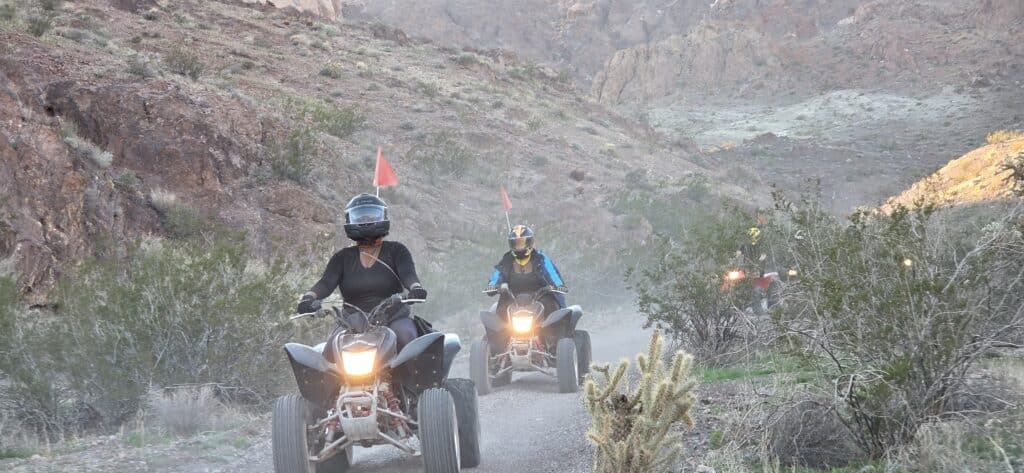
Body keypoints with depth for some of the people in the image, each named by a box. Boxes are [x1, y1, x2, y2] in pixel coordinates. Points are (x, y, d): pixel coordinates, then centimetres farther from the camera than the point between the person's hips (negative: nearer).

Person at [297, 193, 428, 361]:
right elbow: (327, 281, -1)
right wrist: (309, 297, -24)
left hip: (394, 318, -1)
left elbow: (408, 273, -9)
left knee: (405, 337, -34)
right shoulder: (343, 257, 14)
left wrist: (415, 287, -34)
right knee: (332, 349, -27)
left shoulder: (395, 251, 9)